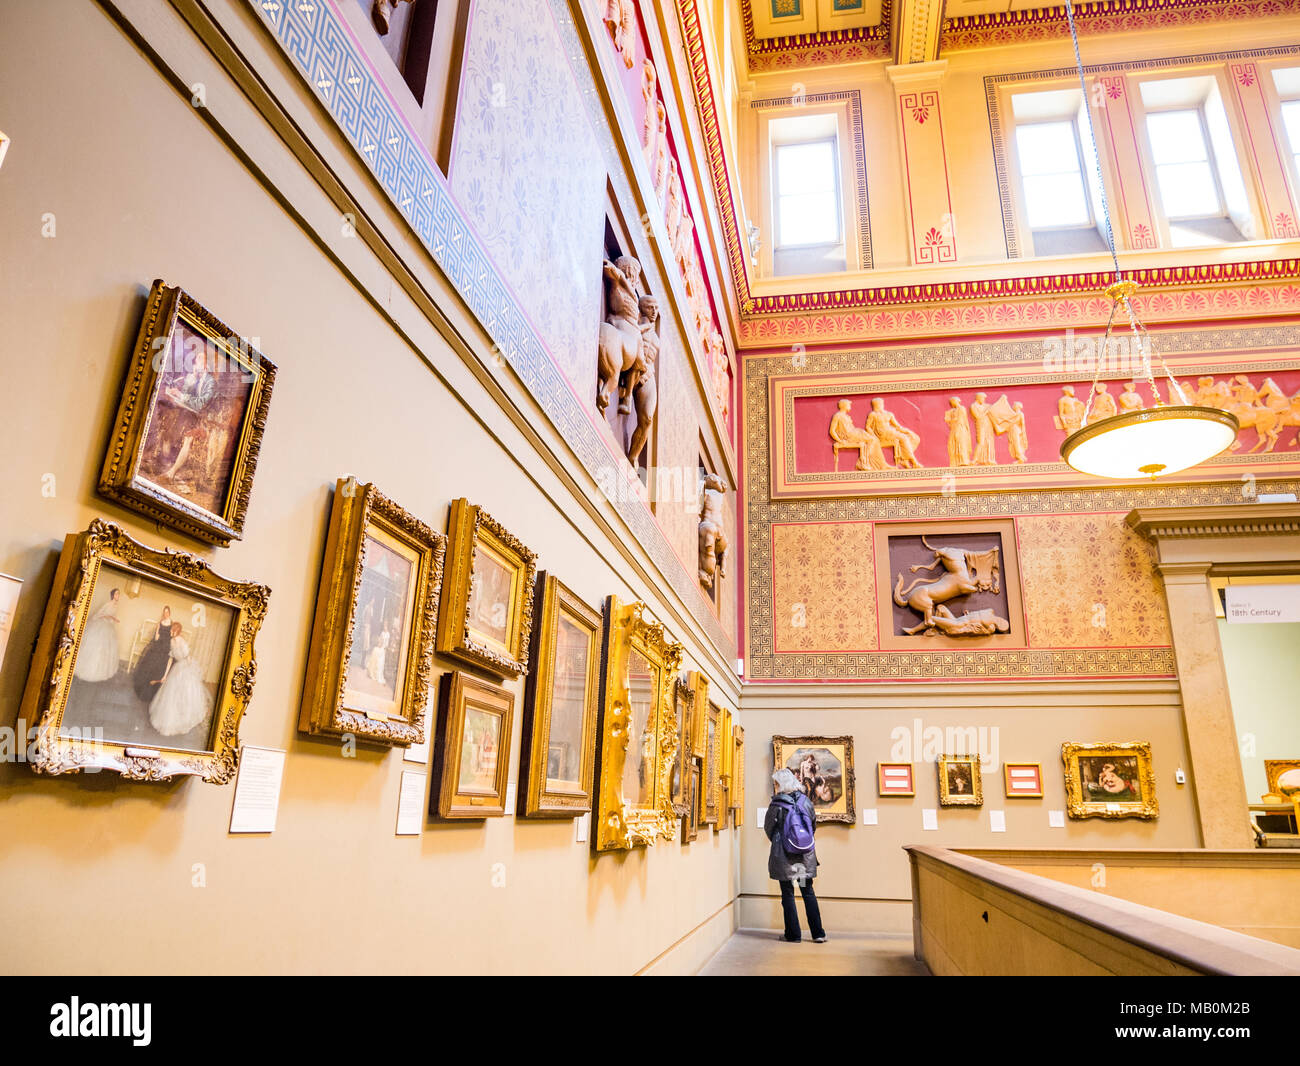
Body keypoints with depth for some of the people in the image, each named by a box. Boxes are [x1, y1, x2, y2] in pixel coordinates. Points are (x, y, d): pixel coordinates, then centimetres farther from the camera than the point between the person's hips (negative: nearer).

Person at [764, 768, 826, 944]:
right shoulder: (806, 801, -2)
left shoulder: (777, 805, -13)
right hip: (806, 855, 4)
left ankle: (793, 934, 11)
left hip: (784, 856, -4)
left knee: (788, 894, 7)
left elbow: (768, 828, -1)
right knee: (808, 892, 14)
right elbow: (814, 825, 10)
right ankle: (818, 933, 13)